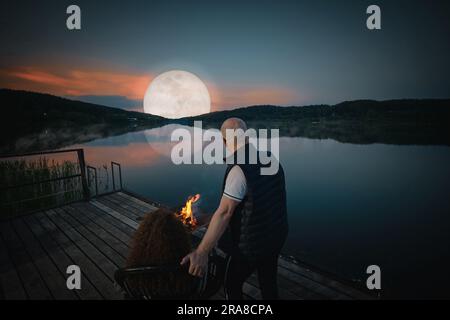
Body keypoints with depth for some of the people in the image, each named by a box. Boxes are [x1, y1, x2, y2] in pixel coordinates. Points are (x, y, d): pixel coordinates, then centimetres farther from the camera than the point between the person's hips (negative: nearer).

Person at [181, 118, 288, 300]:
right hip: (276, 237, 7)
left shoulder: (239, 170, -27)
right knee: (269, 283, 25)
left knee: (232, 285, 19)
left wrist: (201, 252, -27)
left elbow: (224, 212, -30)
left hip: (251, 245, -7)